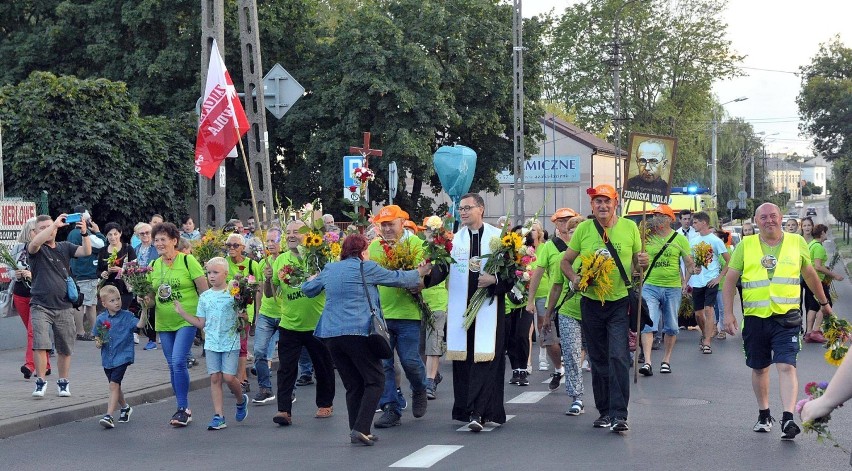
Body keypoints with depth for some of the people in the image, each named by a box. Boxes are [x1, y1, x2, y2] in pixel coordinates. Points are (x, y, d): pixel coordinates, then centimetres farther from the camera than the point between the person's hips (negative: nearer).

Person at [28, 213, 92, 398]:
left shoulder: (65, 247, 10)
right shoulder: (36, 249, 0)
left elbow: (86, 252, -5)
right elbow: (36, 242, -25)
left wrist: (84, 233, -23)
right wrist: (55, 224, -27)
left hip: (64, 306, 3)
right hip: (40, 305, -3)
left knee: (65, 348, 9)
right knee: (40, 345, -14)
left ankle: (63, 382, 22)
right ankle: (40, 382, -2)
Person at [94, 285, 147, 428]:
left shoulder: (126, 316, -6)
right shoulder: (101, 319, 3)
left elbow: (140, 325, -21)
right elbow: (97, 337, 13)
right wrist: (98, 342, -9)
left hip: (122, 356, -5)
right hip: (107, 358, 5)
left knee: (114, 385, -15)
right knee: (115, 386, 18)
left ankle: (109, 416, -17)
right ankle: (125, 408, 42)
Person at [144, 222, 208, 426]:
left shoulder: (187, 261, -7)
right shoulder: (154, 266, 8)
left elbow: (204, 289, -7)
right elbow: (152, 294, 17)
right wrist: (146, 300, -6)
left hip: (186, 320, -6)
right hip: (164, 323, 6)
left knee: (178, 362, -16)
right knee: (173, 366, 9)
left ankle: (183, 408, -7)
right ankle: (183, 409, 19)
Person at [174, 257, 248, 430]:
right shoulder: (204, 297, 8)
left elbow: (244, 316, -2)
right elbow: (201, 323, 11)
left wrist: (241, 314, -24)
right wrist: (181, 312, 7)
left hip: (230, 343, -4)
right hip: (211, 343, 4)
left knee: (228, 377, -8)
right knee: (215, 378, 2)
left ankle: (241, 400, 22)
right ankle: (218, 416, 5)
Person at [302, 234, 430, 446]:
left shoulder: (329, 270, 15)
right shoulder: (366, 268, 0)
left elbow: (308, 289, 27)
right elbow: (397, 278, 10)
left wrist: (315, 278, 48)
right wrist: (420, 272, 27)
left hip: (331, 333, 6)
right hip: (358, 331, -6)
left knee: (353, 384, 13)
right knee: (375, 380, 0)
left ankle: (356, 431, 10)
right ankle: (361, 428, -13)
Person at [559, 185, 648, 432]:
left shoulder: (629, 227, 1)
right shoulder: (583, 229, 1)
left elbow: (637, 262, 10)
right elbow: (566, 261, 10)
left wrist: (642, 262, -14)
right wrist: (574, 278, -10)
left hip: (620, 302, -2)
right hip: (591, 302, 2)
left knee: (618, 357, -13)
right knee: (598, 360, 10)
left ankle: (619, 414, -13)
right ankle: (604, 411, 22)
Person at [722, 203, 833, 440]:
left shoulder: (796, 242, 5)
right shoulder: (745, 246, 4)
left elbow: (810, 274, 19)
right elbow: (730, 280, 6)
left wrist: (824, 303, 28)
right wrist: (728, 313, -2)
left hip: (786, 317, -1)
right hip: (755, 318, 2)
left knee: (786, 366, -15)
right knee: (759, 368, 12)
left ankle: (788, 418, -20)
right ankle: (764, 415, 29)